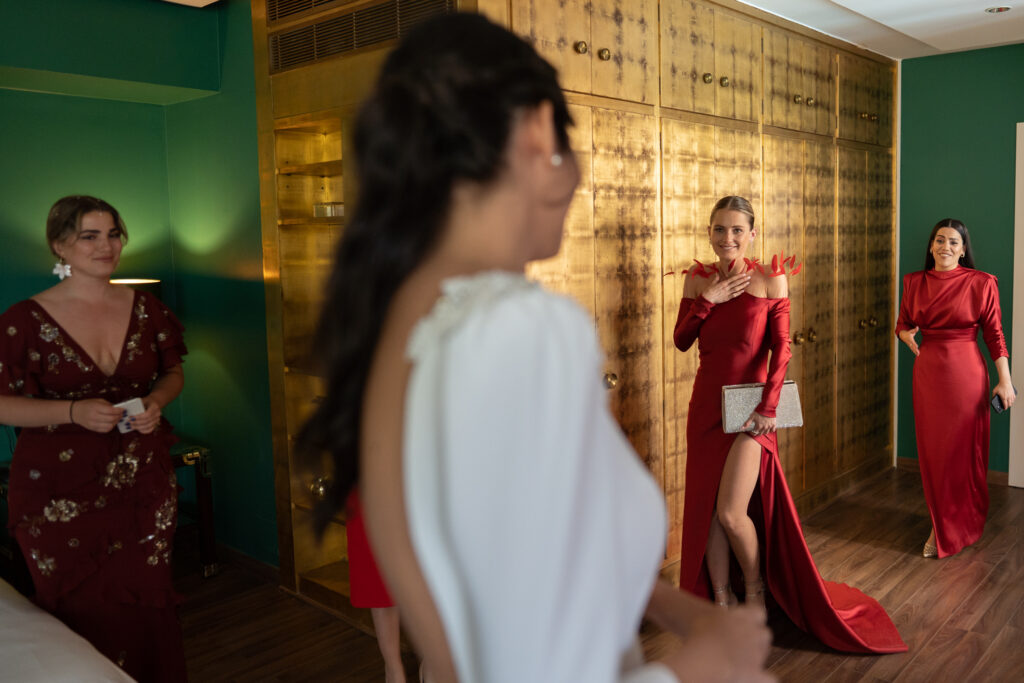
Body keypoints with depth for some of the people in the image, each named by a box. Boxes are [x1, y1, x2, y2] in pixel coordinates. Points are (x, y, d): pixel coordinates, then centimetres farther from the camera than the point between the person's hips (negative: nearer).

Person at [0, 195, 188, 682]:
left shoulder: (146, 309, 5)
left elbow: (173, 373, 17)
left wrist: (157, 400, -5)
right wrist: (74, 412, -17)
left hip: (143, 484, 3)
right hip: (62, 495, -2)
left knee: (149, 604, 6)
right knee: (84, 617, 3)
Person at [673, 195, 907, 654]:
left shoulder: (771, 280, -5)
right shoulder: (698, 279, 5)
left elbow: (780, 348, -7)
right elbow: (681, 341, 1)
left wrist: (768, 407, -14)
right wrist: (707, 300, -12)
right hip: (706, 404, 4)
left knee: (731, 512, -10)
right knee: (705, 509, 8)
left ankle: (756, 588, 20)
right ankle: (720, 600, 27)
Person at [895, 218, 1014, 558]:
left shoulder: (981, 283, -4)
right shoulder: (914, 282, 5)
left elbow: (994, 333, -3)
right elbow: (902, 324, 16)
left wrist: (1005, 380, -5)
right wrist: (906, 335, -4)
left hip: (966, 373, -3)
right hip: (927, 372, 3)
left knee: (965, 450, 5)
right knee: (932, 450, 7)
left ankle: (964, 526, 23)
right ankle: (940, 526, 21)